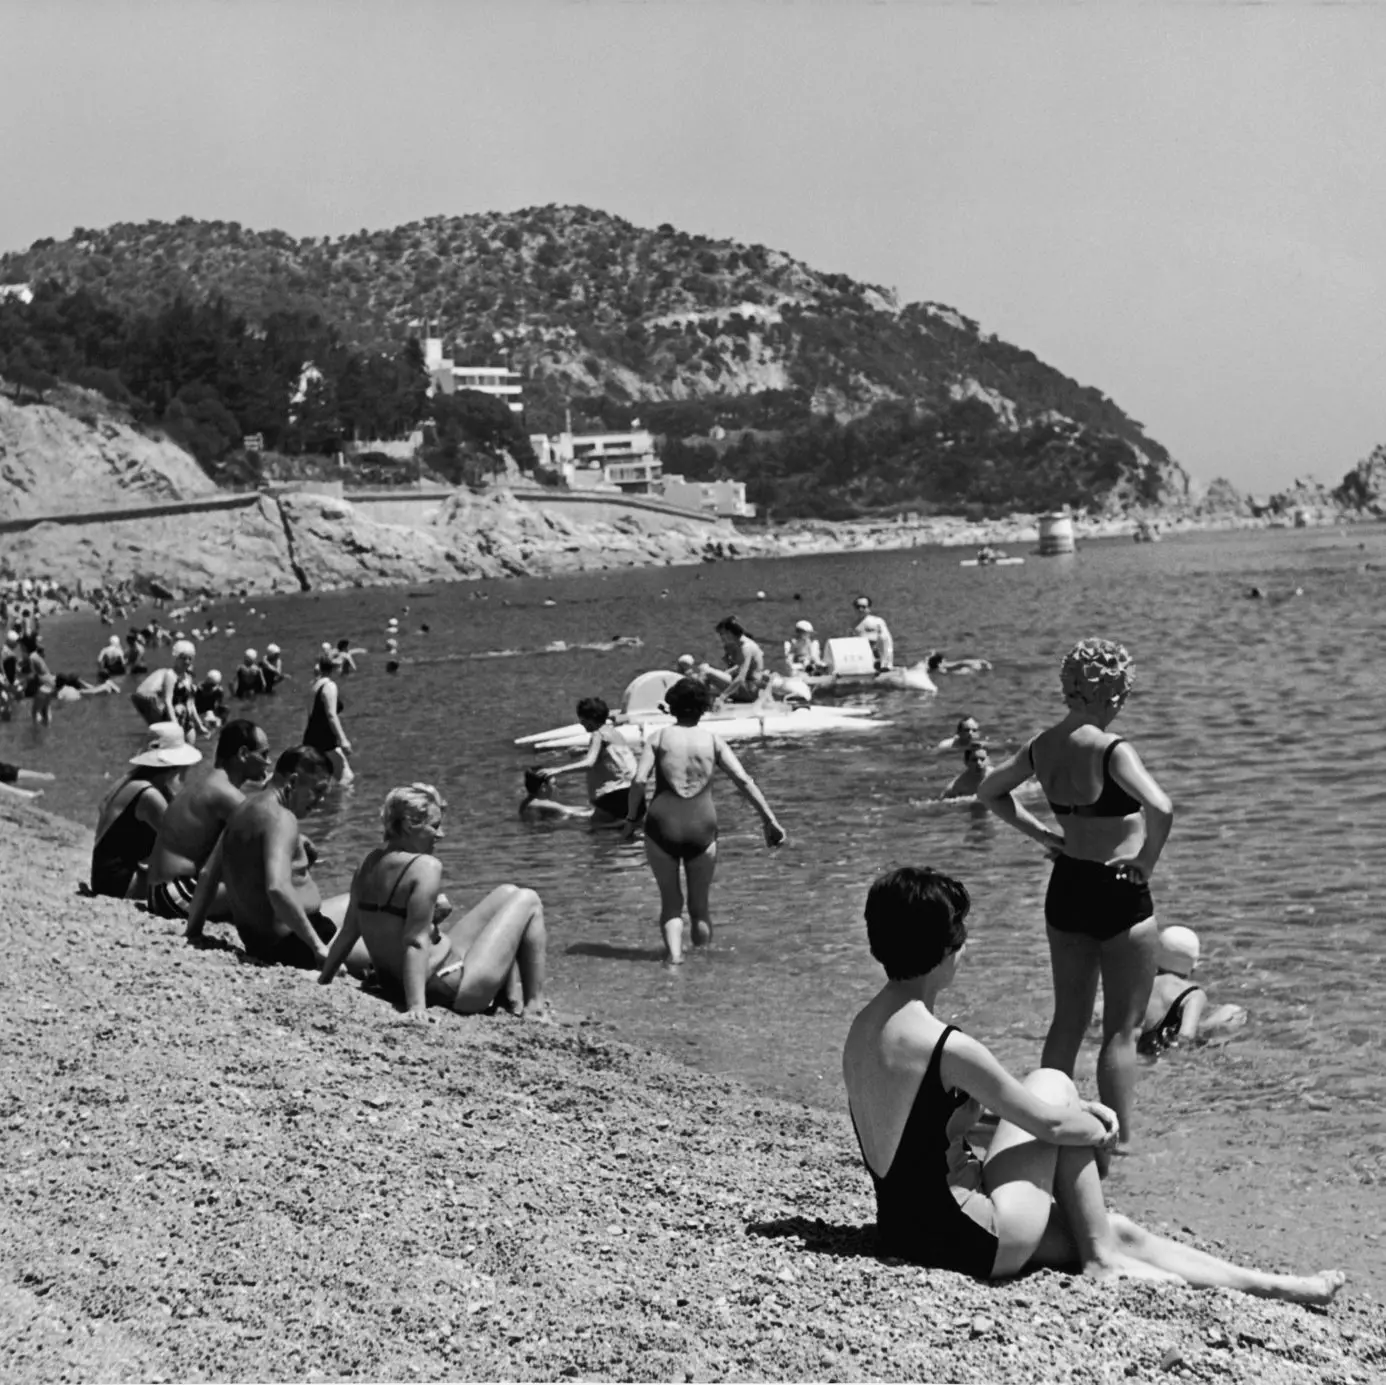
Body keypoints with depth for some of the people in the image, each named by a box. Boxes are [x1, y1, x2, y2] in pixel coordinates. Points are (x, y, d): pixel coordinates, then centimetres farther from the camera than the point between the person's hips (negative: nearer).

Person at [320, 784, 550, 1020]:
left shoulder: (370, 863, 1)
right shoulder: (426, 867, -23)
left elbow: (348, 933, 6)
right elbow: (416, 941, -28)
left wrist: (322, 982, 14)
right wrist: (416, 1005, -31)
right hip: (450, 991, -9)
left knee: (506, 894, 22)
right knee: (527, 901, 8)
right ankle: (534, 1007, 11)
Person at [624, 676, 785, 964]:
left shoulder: (659, 737, 3)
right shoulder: (713, 740, 6)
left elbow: (639, 781, -9)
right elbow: (744, 781, -3)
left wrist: (631, 819, 2)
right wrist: (770, 820, -3)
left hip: (662, 826, -1)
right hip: (702, 829, 1)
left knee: (670, 903, 10)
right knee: (699, 905, 16)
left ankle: (674, 954, -10)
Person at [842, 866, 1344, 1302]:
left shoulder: (862, 1028, 5)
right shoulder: (948, 1047, -24)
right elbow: (1050, 1124, -12)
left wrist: (1080, 1109, 14)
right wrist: (1099, 1128, 9)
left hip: (902, 1227, 8)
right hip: (971, 1241, -8)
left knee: (1117, 1230, 18)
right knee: (1052, 1084, 4)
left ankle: (1275, 1286, 29)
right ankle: (1101, 1259, 13)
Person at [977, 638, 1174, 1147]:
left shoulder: (1043, 746, 2)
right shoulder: (1111, 750, -20)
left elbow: (989, 791, 18)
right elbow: (1160, 809, -34)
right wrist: (1147, 862, -18)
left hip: (1065, 889, 7)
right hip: (1119, 894, -7)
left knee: (1067, 1021, 17)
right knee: (1122, 1029, 3)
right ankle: (1119, 1141, 6)